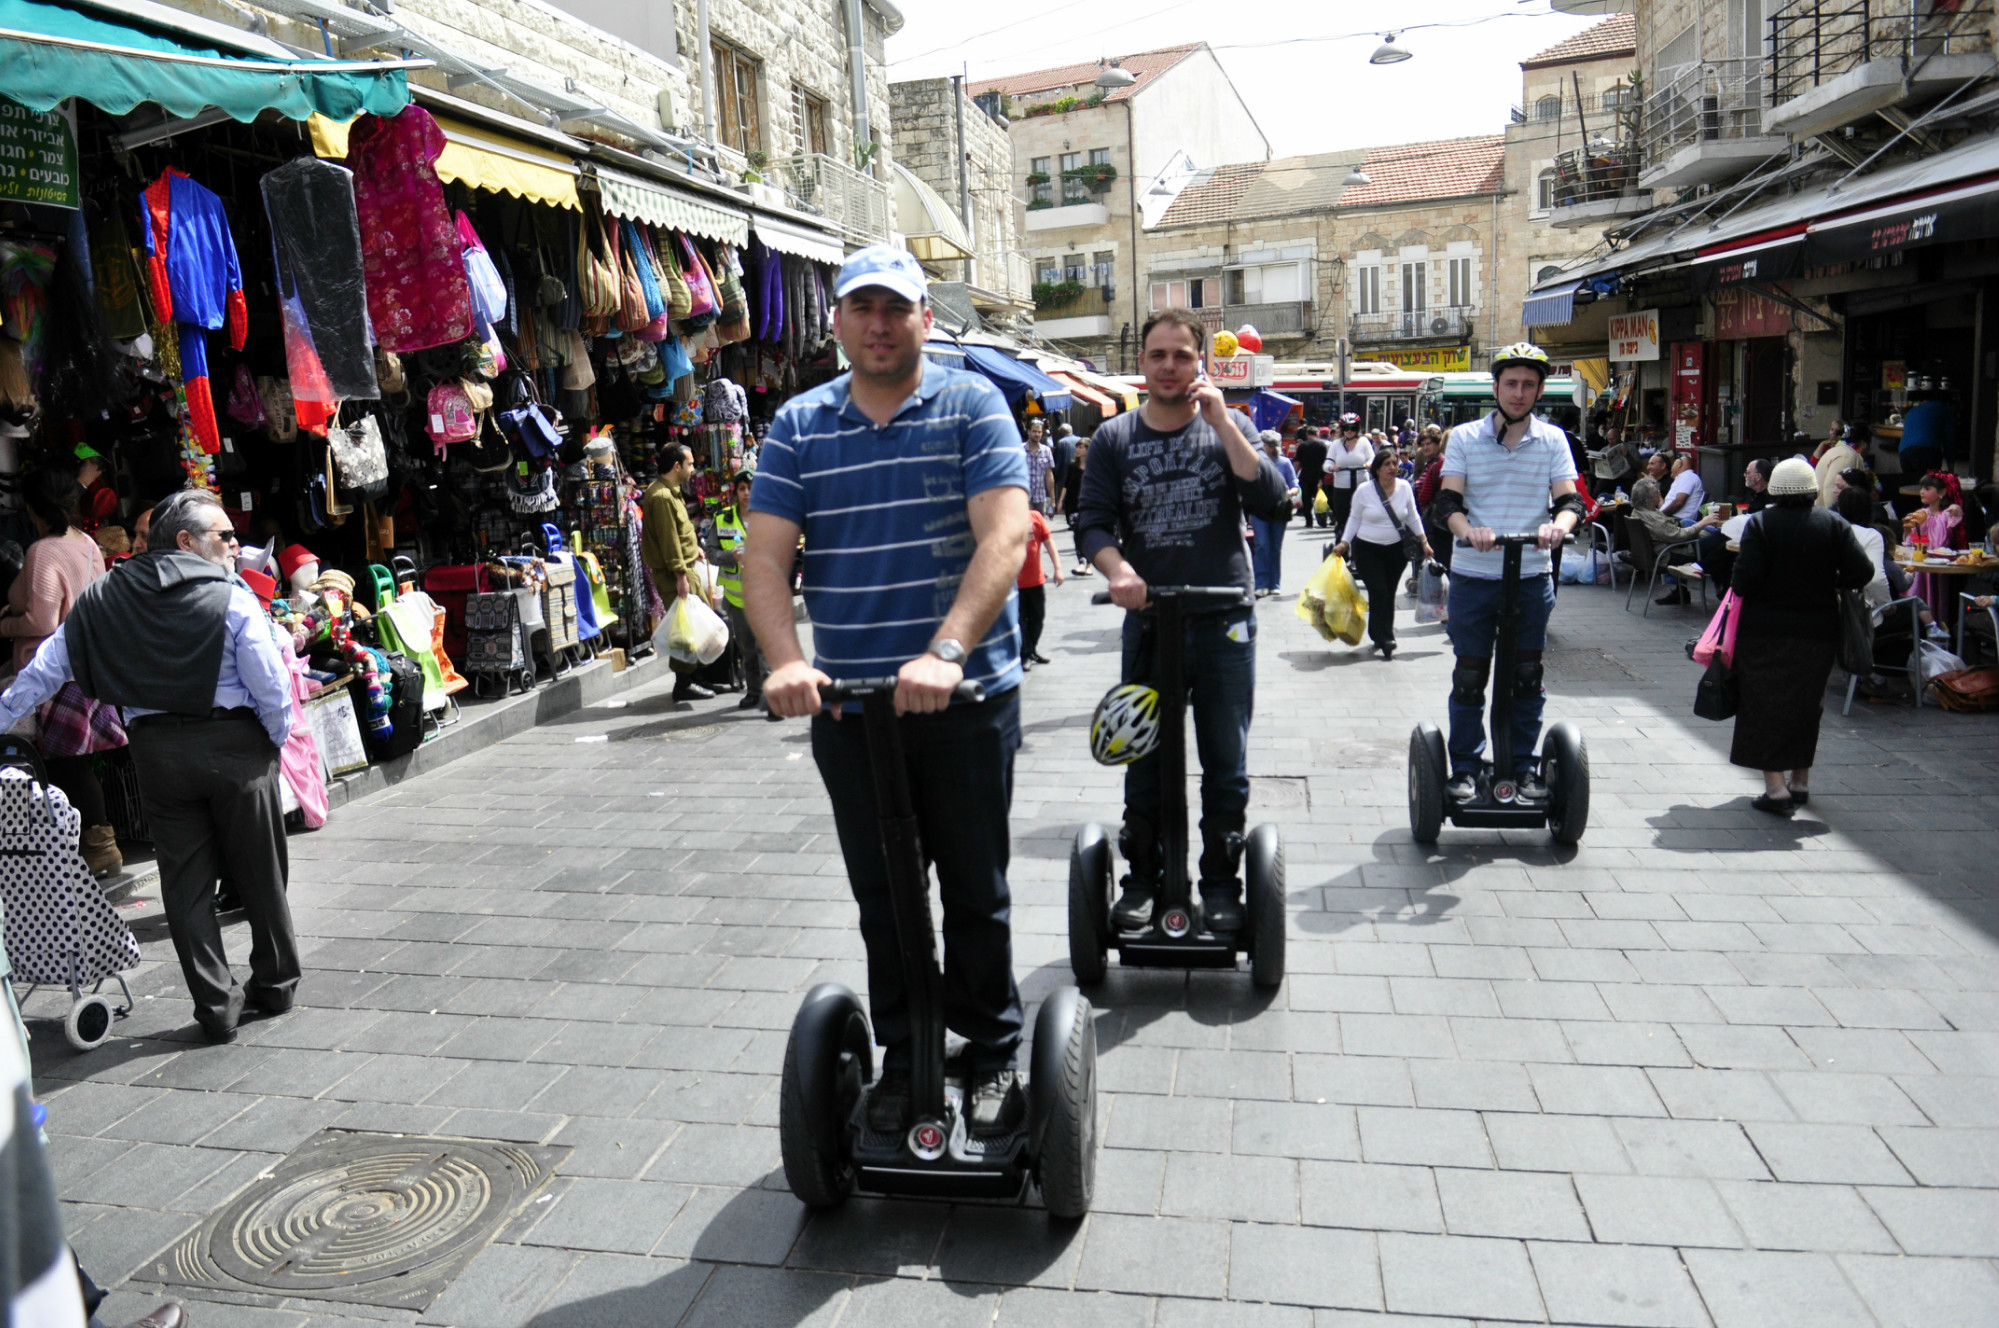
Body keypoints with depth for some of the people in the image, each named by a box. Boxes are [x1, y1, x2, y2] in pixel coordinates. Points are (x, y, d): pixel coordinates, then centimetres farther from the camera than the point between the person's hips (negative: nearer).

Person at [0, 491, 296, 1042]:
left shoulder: (102, 598, 4)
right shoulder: (232, 598, -10)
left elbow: (45, 669, 7)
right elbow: (271, 686, -11)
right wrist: (276, 741, 5)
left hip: (156, 750, 3)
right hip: (234, 745, -3)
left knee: (185, 878, 11)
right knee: (259, 873, 11)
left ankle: (217, 1006, 14)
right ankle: (276, 984, 26)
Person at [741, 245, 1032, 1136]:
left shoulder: (972, 406, -2)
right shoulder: (798, 427, 6)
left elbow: (1004, 537, -16)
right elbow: (765, 556, -2)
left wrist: (945, 652, -29)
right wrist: (787, 662, -20)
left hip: (967, 693, -2)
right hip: (847, 699, 3)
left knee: (975, 887, 9)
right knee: (881, 892, 14)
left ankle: (992, 1054, 28)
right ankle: (903, 1055, 31)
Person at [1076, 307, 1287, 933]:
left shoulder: (1226, 429, 4)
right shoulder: (1114, 439, 4)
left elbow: (1268, 501, -10)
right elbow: (1095, 523, -2)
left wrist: (1222, 422, -13)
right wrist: (1116, 568, -23)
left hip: (1224, 623, 0)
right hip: (1147, 621, 1)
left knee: (1226, 765, 7)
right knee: (1144, 763, 9)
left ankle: (1221, 884, 21)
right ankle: (1142, 880, 23)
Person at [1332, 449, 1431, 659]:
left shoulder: (1405, 488, -1)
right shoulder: (1364, 491, -7)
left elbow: (1412, 517, 9)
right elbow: (1354, 518, 3)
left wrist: (1424, 541, 7)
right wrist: (1344, 543, -4)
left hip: (1396, 549, 3)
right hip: (1367, 550, -3)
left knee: (1388, 594, 6)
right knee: (1378, 593, -11)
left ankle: (1378, 635, 18)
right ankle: (1385, 640, -10)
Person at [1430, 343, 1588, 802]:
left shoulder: (1553, 440, 5)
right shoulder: (1464, 438, 2)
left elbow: (1570, 500, -3)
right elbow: (1448, 501, -7)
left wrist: (1559, 524, -26)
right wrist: (1468, 529, -29)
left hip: (1531, 579, 1)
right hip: (1473, 578, -1)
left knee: (1526, 678, 9)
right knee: (1469, 677, 5)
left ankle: (1523, 765, 22)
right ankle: (1465, 767, 16)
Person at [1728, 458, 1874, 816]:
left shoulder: (1760, 525, -12)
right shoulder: (1834, 524, -2)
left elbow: (1744, 582, -18)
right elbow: (1861, 572, -7)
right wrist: (1825, 583, 10)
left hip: (1765, 632, -4)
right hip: (1818, 632, 4)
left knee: (1765, 707, 2)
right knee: (1805, 706, 18)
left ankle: (1776, 789, -5)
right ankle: (1800, 783, 29)